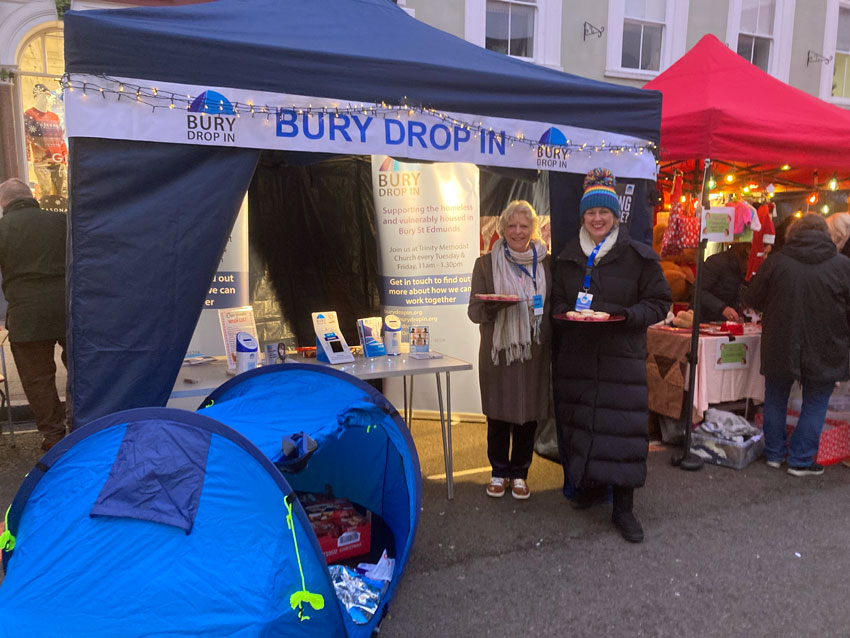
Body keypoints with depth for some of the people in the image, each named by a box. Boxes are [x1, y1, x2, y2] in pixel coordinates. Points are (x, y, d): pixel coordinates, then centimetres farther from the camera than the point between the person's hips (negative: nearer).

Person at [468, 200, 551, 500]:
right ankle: (499, 472, 28)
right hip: (497, 352, -1)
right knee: (498, 414, 7)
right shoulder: (486, 264, 0)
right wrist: (494, 304, -24)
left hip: (534, 352, 1)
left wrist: (554, 347, -1)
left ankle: (520, 473, 27)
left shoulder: (546, 264, 5)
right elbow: (474, 311, -2)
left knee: (528, 414, 8)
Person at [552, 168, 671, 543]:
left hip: (621, 357, -3)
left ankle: (624, 508, 7)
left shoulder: (638, 257, -1)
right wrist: (568, 313, -5)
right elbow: (557, 302, 18)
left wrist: (627, 314, -17)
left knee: (621, 426, -5)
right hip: (576, 356, 4)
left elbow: (659, 303, 1)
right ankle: (591, 487, 30)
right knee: (579, 421, 9)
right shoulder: (567, 258, 11)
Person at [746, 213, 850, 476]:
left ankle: (774, 454, 27)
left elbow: (753, 299, 1)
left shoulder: (776, 261, -8)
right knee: (815, 405, 12)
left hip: (780, 348, 1)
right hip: (824, 353, -1)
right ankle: (800, 461, 17)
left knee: (775, 400, 17)